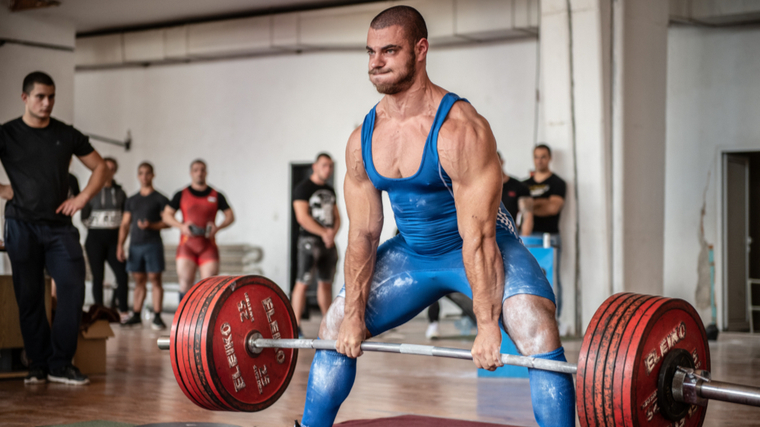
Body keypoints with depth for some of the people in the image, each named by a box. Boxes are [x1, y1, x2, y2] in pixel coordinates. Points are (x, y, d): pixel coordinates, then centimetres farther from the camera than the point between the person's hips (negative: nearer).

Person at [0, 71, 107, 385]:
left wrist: (82, 198, 2)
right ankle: (39, 364, 10)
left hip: (59, 225, 1)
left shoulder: (67, 135, 8)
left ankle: (61, 364, -5)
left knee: (73, 287, -12)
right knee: (29, 296, 1)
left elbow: (99, 168, 15)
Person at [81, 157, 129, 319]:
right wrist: (97, 227, -3)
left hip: (114, 238, 2)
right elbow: (84, 217, 3)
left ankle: (123, 311, -3)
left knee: (122, 275, -9)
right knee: (98, 277, -1)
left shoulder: (120, 192, 10)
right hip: (95, 238, -2)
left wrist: (121, 228, 0)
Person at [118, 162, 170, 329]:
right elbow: (125, 224, 15)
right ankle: (136, 315, 11)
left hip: (153, 244, -4)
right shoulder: (131, 201, 16)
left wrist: (151, 225, -18)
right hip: (135, 245, 4)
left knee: (155, 279, -7)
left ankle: (157, 317, -8)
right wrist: (120, 245, 5)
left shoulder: (160, 199, 3)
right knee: (139, 280, 7)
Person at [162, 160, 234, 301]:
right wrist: (181, 226, -9)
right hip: (187, 243, 0)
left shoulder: (216, 196, 10)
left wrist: (217, 227, -8)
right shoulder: (182, 195, 9)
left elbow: (230, 216, 11)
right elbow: (166, 215, 9)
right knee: (186, 282, -8)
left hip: (208, 245, 0)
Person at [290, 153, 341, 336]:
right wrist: (323, 233, -15)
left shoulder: (330, 191, 15)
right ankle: (296, 326, -10)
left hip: (329, 241, 7)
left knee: (326, 283, 10)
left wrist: (332, 233, -6)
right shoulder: (303, 188, -6)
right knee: (302, 283, -10)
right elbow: (302, 217, -14)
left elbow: (337, 217, 15)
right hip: (310, 240, -7)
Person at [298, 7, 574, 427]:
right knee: (335, 329, 8)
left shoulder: (460, 131, -28)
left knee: (538, 334, -29)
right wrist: (354, 316, -3)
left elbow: (477, 238, -29)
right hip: (411, 252, 6)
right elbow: (362, 235, -2)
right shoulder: (363, 140, -9)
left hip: (485, 249, -6)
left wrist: (487, 326, -28)